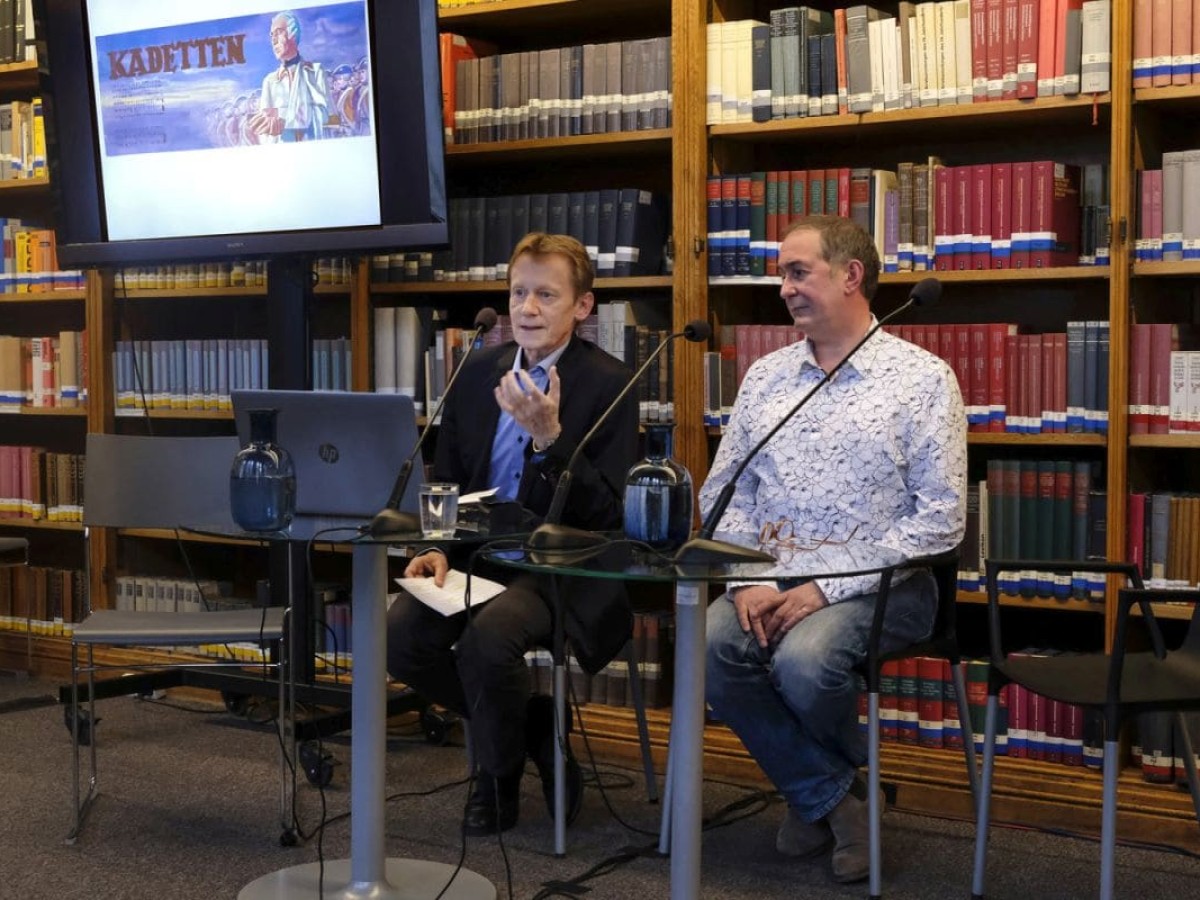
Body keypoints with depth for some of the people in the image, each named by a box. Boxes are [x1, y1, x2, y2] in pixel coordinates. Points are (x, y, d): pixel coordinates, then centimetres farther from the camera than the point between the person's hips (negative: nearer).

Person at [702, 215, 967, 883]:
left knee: (804, 660, -32)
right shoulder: (765, 377, 12)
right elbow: (723, 495, 11)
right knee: (712, 647, -25)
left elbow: (941, 517, -9)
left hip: (879, 581, -4)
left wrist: (829, 589, -16)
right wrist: (750, 579, -10)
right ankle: (833, 797, -4)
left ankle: (821, 786, 6)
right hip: (774, 573, 4)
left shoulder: (922, 377, -3)